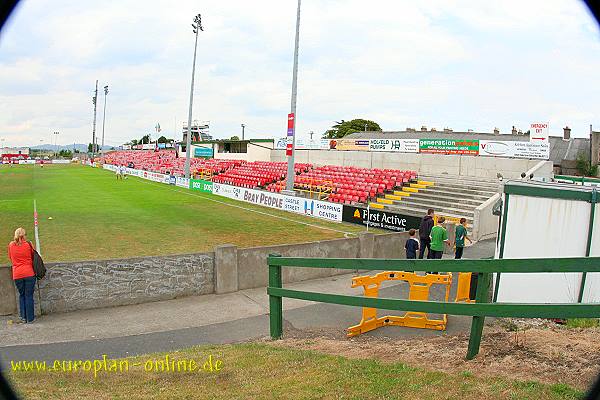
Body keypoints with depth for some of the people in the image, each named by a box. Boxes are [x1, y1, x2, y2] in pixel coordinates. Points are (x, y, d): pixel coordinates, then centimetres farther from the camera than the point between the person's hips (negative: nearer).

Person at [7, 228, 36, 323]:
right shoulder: (28, 244, -5)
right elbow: (33, 257, 7)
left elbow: (10, 258, 17)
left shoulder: (11, 245, 2)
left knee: (21, 295, 16)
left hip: (17, 274, 2)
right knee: (29, 296, 3)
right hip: (29, 273, -2)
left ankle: (23, 317, 14)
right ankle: (30, 318, 5)